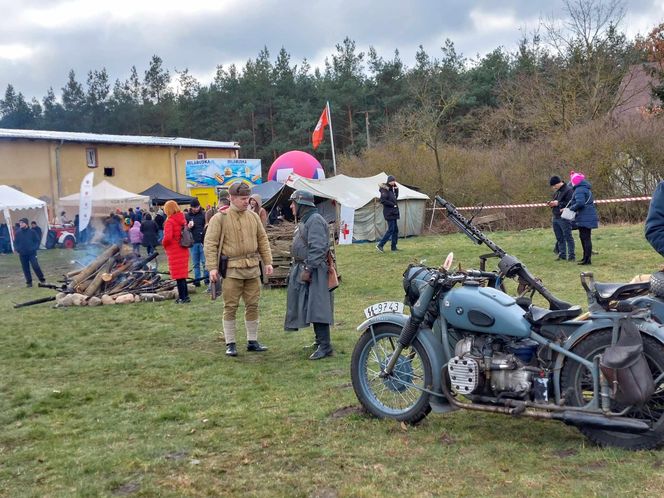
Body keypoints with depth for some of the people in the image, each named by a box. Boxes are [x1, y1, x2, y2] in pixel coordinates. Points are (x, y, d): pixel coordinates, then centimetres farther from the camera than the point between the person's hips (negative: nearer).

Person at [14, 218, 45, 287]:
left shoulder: (32, 232, -3)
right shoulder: (17, 233, 3)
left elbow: (37, 241, 3)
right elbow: (15, 242, 10)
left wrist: (34, 248, -12)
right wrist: (17, 249, -7)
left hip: (32, 253, -3)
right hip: (22, 254, 3)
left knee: (35, 266, -11)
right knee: (25, 268, 6)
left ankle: (42, 279, 4)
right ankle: (29, 282, 16)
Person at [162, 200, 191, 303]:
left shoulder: (169, 221, -17)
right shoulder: (182, 219, 7)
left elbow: (167, 237, -24)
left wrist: (164, 244, -6)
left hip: (175, 252, -7)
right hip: (183, 250, 7)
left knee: (179, 276, 0)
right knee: (183, 275, 16)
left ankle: (182, 298, 4)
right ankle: (185, 296, 22)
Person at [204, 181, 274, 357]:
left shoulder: (253, 216, 9)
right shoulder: (220, 218, -6)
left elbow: (262, 240, 15)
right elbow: (210, 243, -7)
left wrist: (268, 261, 9)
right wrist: (212, 267, -14)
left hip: (253, 268, 5)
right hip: (232, 269, -5)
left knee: (252, 305, 10)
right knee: (230, 307, 1)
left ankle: (252, 341, 21)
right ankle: (230, 344, 11)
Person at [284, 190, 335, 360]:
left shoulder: (315, 220, -14)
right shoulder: (304, 220, 19)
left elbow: (317, 248, -22)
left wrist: (308, 269, -24)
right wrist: (296, 269, 22)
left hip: (313, 271, -11)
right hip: (302, 268, 11)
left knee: (316, 307, -12)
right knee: (309, 307, 13)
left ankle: (325, 346, -12)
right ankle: (320, 340, 21)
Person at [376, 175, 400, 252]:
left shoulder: (391, 189, 13)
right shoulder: (384, 189, -14)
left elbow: (395, 197, 22)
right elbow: (383, 200, -22)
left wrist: (396, 189, 6)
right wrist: (393, 205, -16)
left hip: (393, 212, 9)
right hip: (389, 213, -9)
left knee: (395, 229, 11)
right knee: (391, 230, -10)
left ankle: (394, 247, 16)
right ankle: (380, 245, -7)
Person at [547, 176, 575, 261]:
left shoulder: (568, 190, -11)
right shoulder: (556, 191, 17)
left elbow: (570, 203, -19)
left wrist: (558, 203, -18)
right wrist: (551, 203, 6)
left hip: (564, 218, -9)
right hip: (555, 218, 9)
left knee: (568, 237, -4)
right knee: (559, 238, 12)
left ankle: (571, 255, 0)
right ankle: (562, 254, 19)